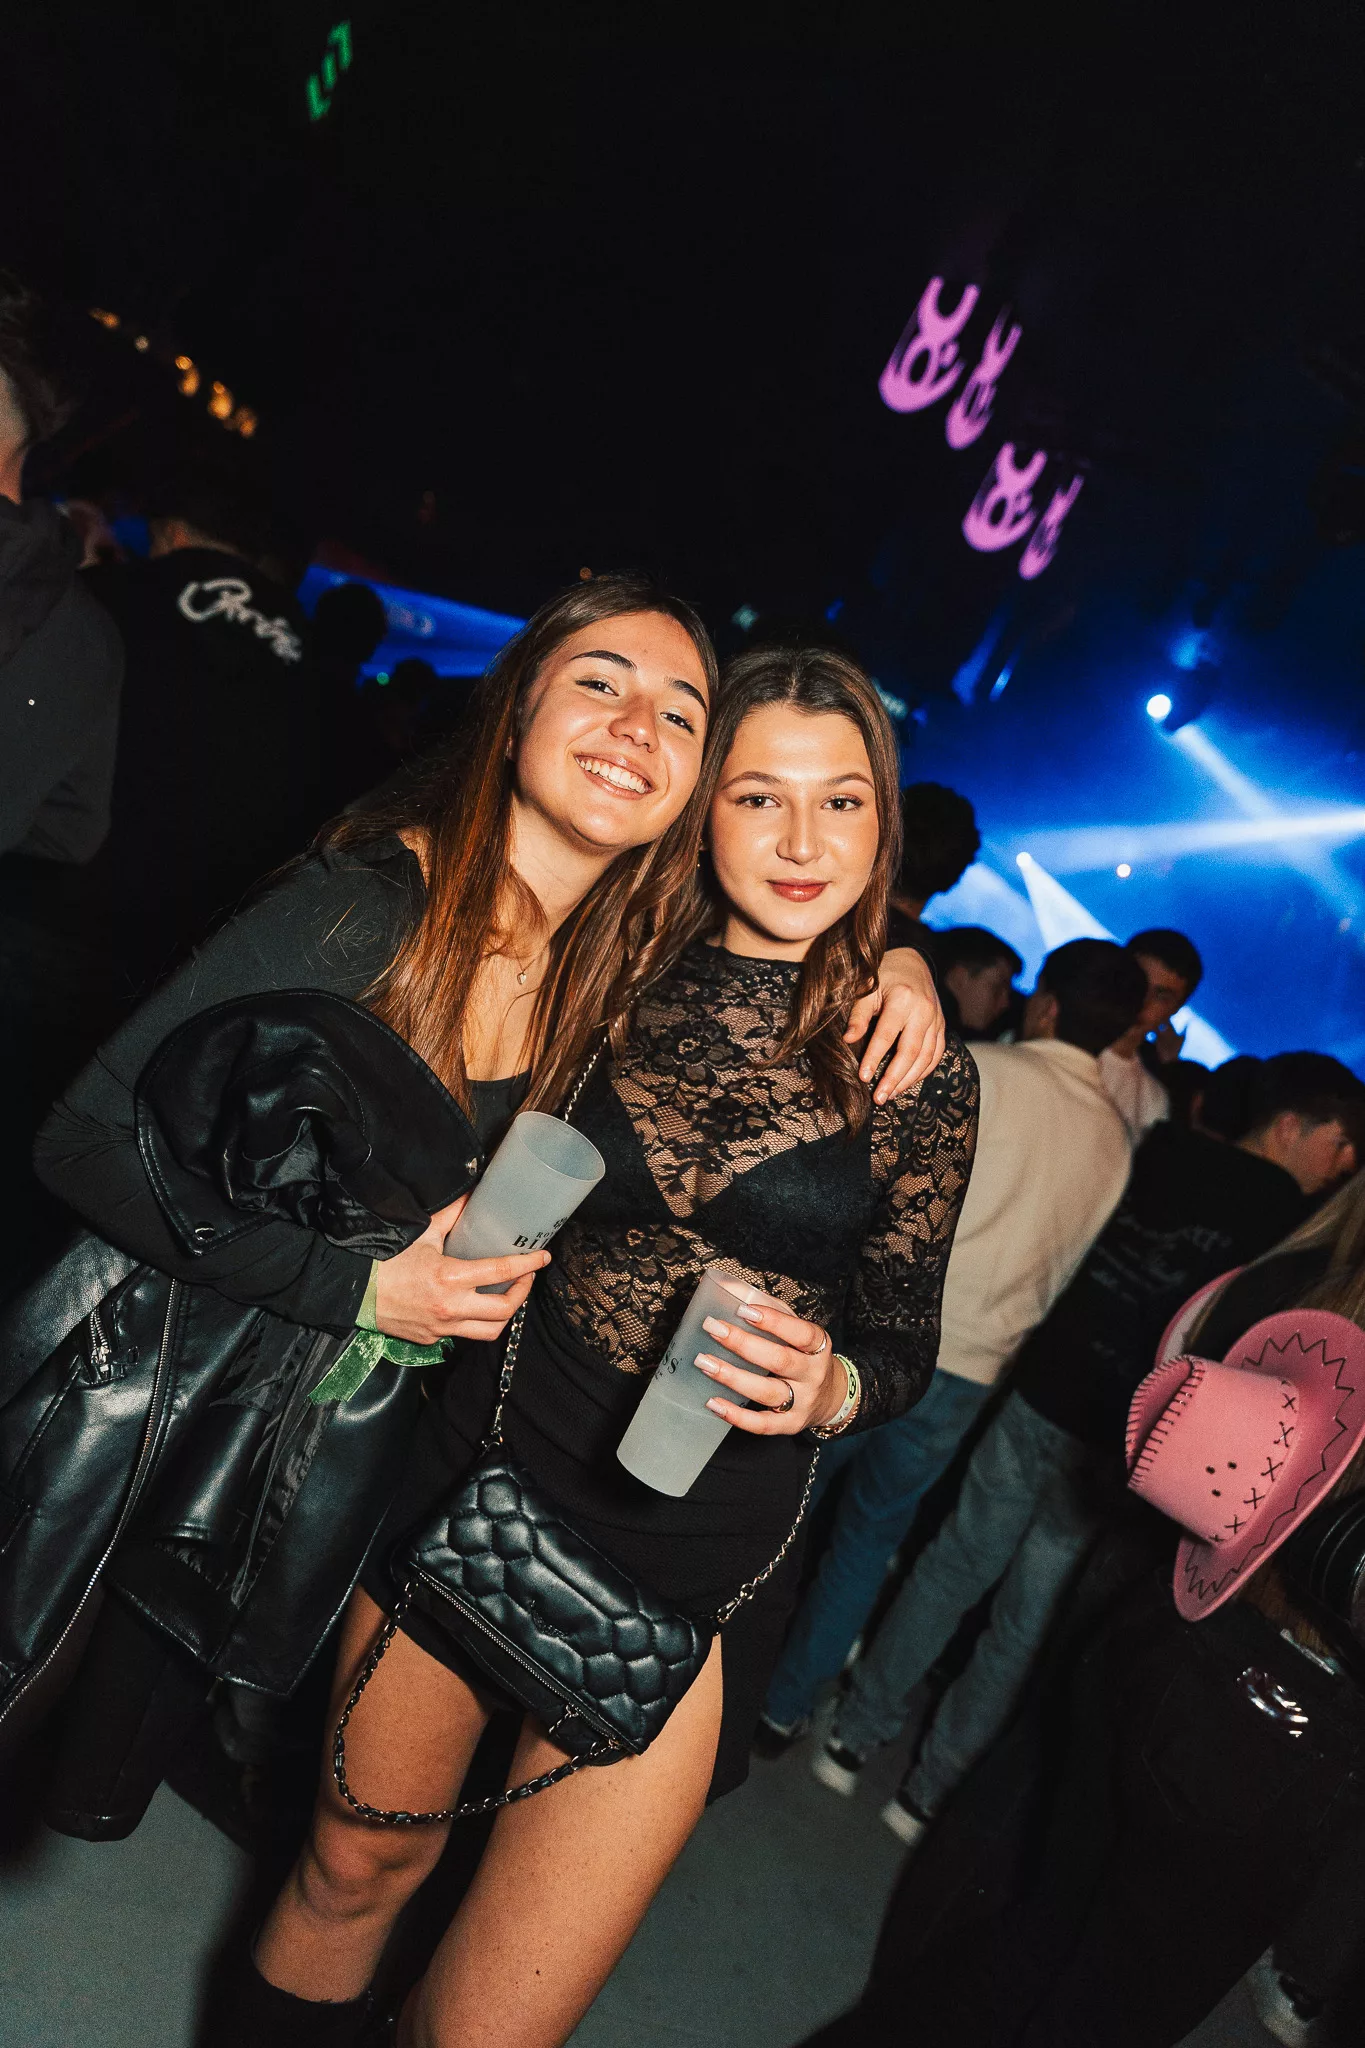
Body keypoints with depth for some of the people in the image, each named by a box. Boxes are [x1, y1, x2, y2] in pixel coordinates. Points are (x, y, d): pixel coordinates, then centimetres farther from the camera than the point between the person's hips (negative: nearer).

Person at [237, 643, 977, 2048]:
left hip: (692, 1566, -1)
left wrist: (830, 1385, -19)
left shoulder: (919, 1074, -6)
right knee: (351, 1871, 22)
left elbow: (905, 1337, 1)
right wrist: (389, 1276, -9)